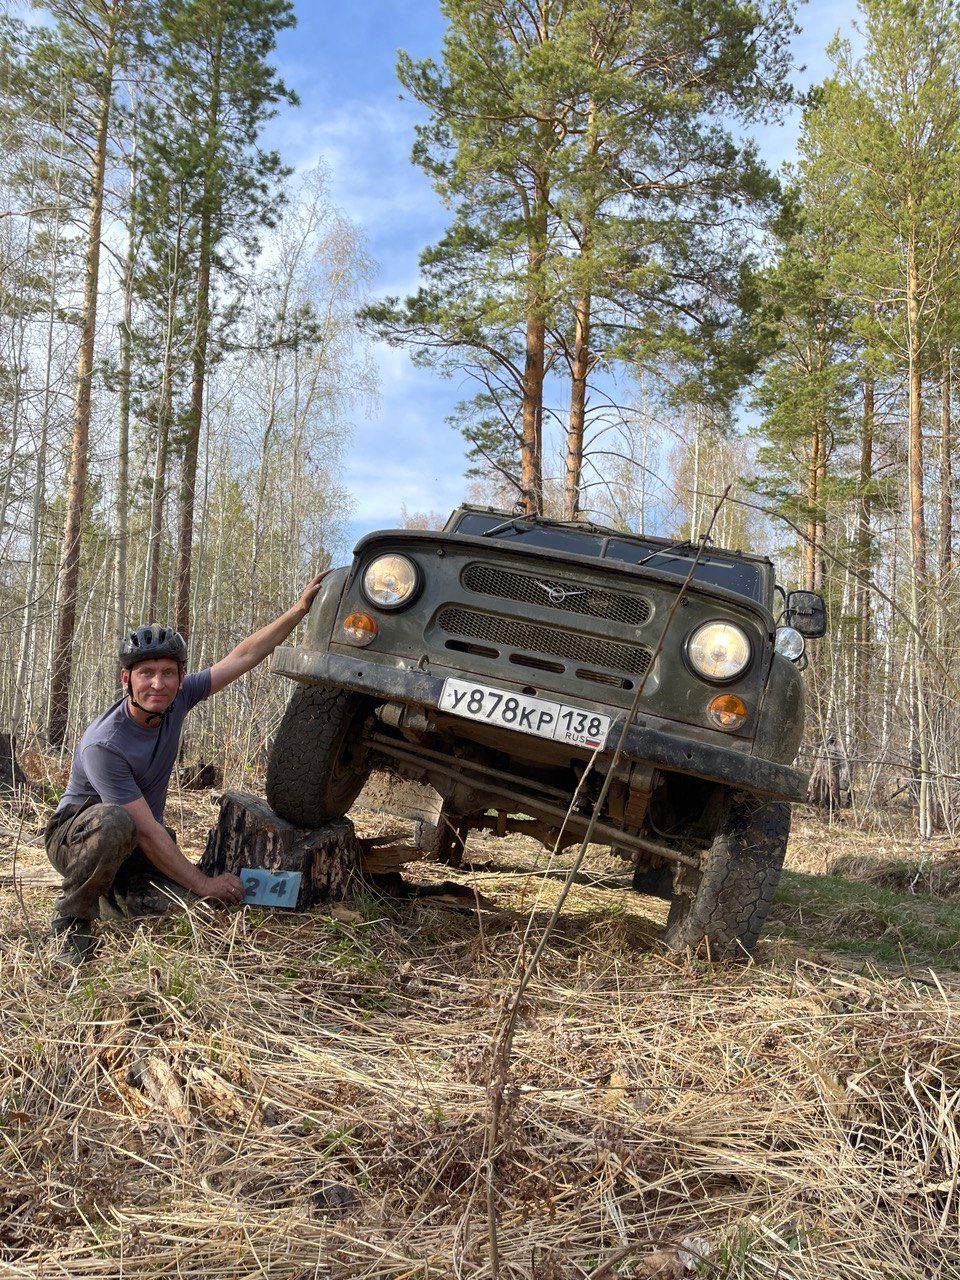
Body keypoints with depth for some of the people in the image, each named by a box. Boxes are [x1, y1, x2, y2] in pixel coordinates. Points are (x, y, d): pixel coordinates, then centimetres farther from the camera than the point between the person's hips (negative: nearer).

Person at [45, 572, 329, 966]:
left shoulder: (175, 700, -10)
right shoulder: (103, 745, -29)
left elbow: (243, 656, -7)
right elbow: (146, 832, -28)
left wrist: (299, 610, -13)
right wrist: (203, 882, -24)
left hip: (135, 845, 6)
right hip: (75, 836, -6)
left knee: (179, 900, -22)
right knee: (114, 822, -40)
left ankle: (110, 890, 12)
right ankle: (71, 920, -14)